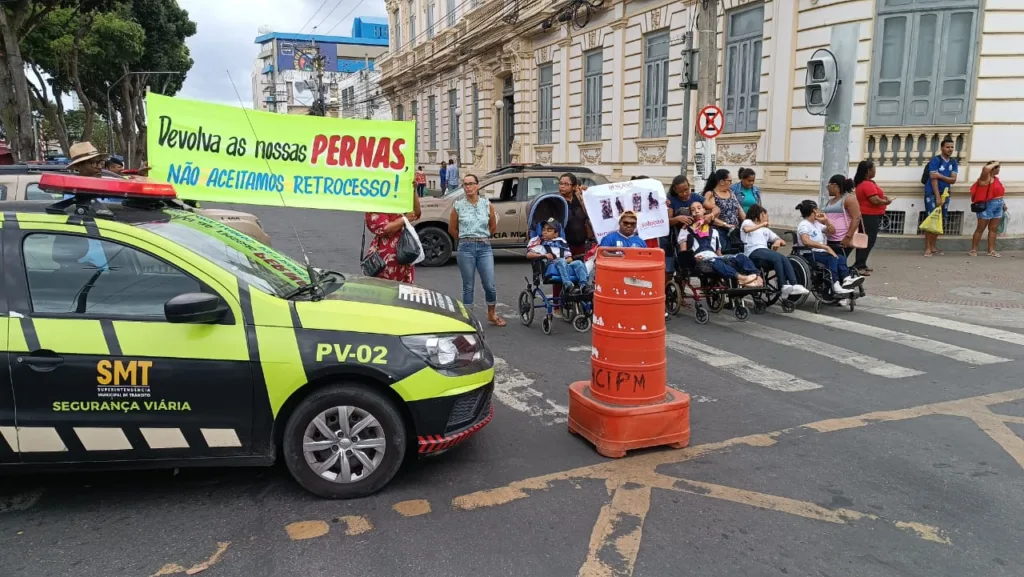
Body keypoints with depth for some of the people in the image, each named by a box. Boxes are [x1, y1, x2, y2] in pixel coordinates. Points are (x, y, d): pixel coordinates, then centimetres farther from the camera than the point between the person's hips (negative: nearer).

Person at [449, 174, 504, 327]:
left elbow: (493, 225, 16)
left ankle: (492, 314, 24)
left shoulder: (487, 204, 2)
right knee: (468, 286, 5)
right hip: (466, 248, -1)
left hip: (485, 247, 1)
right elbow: (452, 229, 9)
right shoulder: (458, 205, -1)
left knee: (489, 285, 1)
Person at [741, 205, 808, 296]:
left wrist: (778, 241, 4)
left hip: (765, 252, 6)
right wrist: (761, 225, 0)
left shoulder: (766, 230, 35)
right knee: (777, 257, -32)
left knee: (784, 259, -25)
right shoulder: (748, 222, 18)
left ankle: (795, 285, -38)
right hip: (753, 253, -6)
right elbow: (746, 229, -11)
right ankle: (784, 286, -38)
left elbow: (783, 242, 28)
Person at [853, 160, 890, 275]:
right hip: (870, 216, -10)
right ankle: (858, 266, -13)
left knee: (865, 240, 14)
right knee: (868, 241, -10)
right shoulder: (868, 184, -19)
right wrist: (886, 202, -7)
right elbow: (875, 200, -25)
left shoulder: (861, 183, 13)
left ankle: (861, 265, 18)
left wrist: (883, 197, 11)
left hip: (865, 215, 10)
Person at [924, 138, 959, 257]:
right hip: (932, 193, -6)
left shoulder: (953, 162, 9)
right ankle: (927, 248, -7)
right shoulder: (935, 160, -9)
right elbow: (933, 179, -14)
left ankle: (933, 247, 14)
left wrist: (940, 176, -16)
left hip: (945, 193, 6)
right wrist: (937, 197, -18)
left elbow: (953, 180, 1)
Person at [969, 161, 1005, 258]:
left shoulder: (995, 178, 14)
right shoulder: (986, 178, -11)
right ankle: (973, 250, 3)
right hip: (987, 206, -8)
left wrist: (1002, 204, 22)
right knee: (980, 229, -2)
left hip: (998, 206, 8)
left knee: (993, 229, 7)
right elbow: (986, 168, -33)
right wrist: (995, 163, -15)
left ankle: (991, 250, 11)